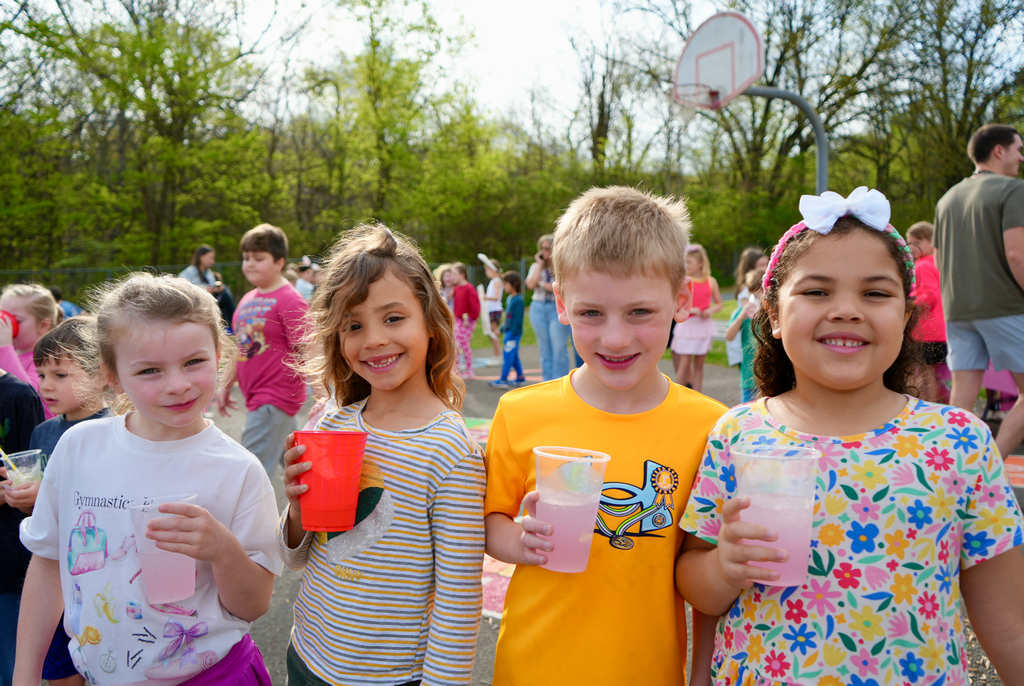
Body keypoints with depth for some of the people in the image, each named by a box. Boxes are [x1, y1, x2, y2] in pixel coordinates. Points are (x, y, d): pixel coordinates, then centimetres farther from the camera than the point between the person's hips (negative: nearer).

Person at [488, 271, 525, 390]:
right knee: (514, 356, 14)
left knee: (508, 355, -7)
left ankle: (503, 380, -5)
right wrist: (502, 329, 20)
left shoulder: (518, 300, -16)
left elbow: (517, 319, -18)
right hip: (509, 331, 10)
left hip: (514, 332, -9)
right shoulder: (510, 298, 13)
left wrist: (512, 333, -21)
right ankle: (520, 378, 22)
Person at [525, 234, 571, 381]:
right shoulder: (536, 266, 13)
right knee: (544, 349, 7)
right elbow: (530, 284, -5)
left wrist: (542, 283, -5)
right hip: (538, 308, 4)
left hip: (557, 308, -4)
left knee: (559, 348, -8)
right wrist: (540, 264, -2)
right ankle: (548, 383, 12)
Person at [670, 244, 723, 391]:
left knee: (699, 364, 8)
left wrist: (710, 310, -9)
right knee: (685, 364, -3)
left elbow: (719, 304, 11)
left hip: (704, 325, 3)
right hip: (687, 324, -2)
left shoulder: (711, 281, 4)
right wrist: (690, 309, -20)